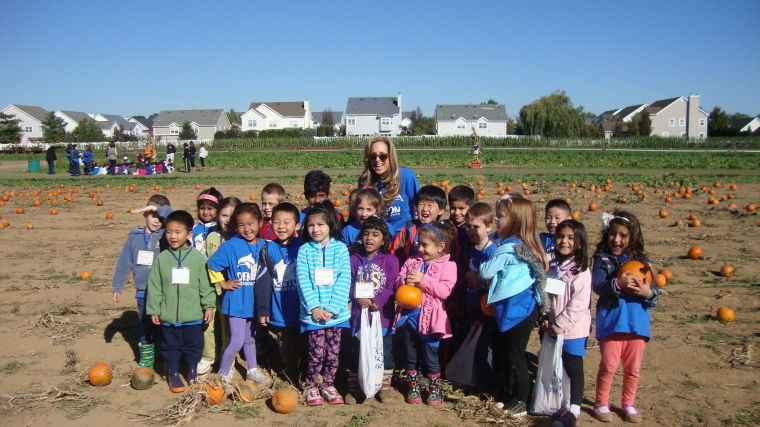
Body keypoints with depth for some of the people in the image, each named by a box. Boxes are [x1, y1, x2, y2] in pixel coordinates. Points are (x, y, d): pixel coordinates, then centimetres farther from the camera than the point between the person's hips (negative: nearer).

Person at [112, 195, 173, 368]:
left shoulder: (166, 234, -4)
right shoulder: (135, 236, 4)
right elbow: (124, 262, 8)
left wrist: (156, 208, -19)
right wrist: (117, 287, 10)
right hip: (143, 292, 2)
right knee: (146, 328, 14)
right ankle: (145, 362, 27)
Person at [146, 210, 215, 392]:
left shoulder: (197, 257, -5)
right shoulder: (161, 258, -2)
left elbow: (205, 284, 0)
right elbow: (154, 286, 2)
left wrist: (209, 306, -1)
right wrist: (153, 310, 1)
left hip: (193, 315, 0)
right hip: (168, 315, 1)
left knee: (193, 345, 12)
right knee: (170, 346, 12)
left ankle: (192, 373, 32)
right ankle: (173, 374, 30)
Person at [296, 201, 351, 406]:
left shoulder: (340, 248, 0)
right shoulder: (304, 250, 1)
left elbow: (344, 280, -5)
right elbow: (303, 281, -5)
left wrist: (331, 308, -13)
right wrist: (314, 307, -15)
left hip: (336, 311, 1)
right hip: (313, 312, -1)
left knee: (333, 352, 8)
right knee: (317, 352, -1)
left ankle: (328, 385, 29)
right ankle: (311, 385, 22)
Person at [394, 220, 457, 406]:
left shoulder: (447, 266, -7)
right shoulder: (412, 261, 6)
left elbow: (444, 291, -18)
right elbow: (398, 281, 7)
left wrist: (423, 279, -22)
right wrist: (405, 281, -16)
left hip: (429, 318, -5)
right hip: (408, 315, 5)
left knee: (430, 357, 6)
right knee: (410, 355, 15)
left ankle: (435, 388, 25)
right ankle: (413, 387, 31)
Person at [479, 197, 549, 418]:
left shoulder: (509, 248, -20)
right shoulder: (528, 244, 8)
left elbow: (486, 272, -13)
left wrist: (475, 272, 7)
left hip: (516, 310, -10)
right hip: (517, 307, 10)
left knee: (515, 356, 2)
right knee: (508, 354, 18)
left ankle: (520, 403, 15)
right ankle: (511, 396, 31)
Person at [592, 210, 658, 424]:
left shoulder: (640, 260, 9)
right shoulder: (602, 258, 1)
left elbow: (653, 291, 6)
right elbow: (597, 285, -14)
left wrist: (648, 292, -17)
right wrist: (618, 284, -30)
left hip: (637, 321, 3)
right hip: (611, 320, -3)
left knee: (633, 368, 13)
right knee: (608, 366, 1)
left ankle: (629, 403, 32)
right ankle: (602, 403, 21)